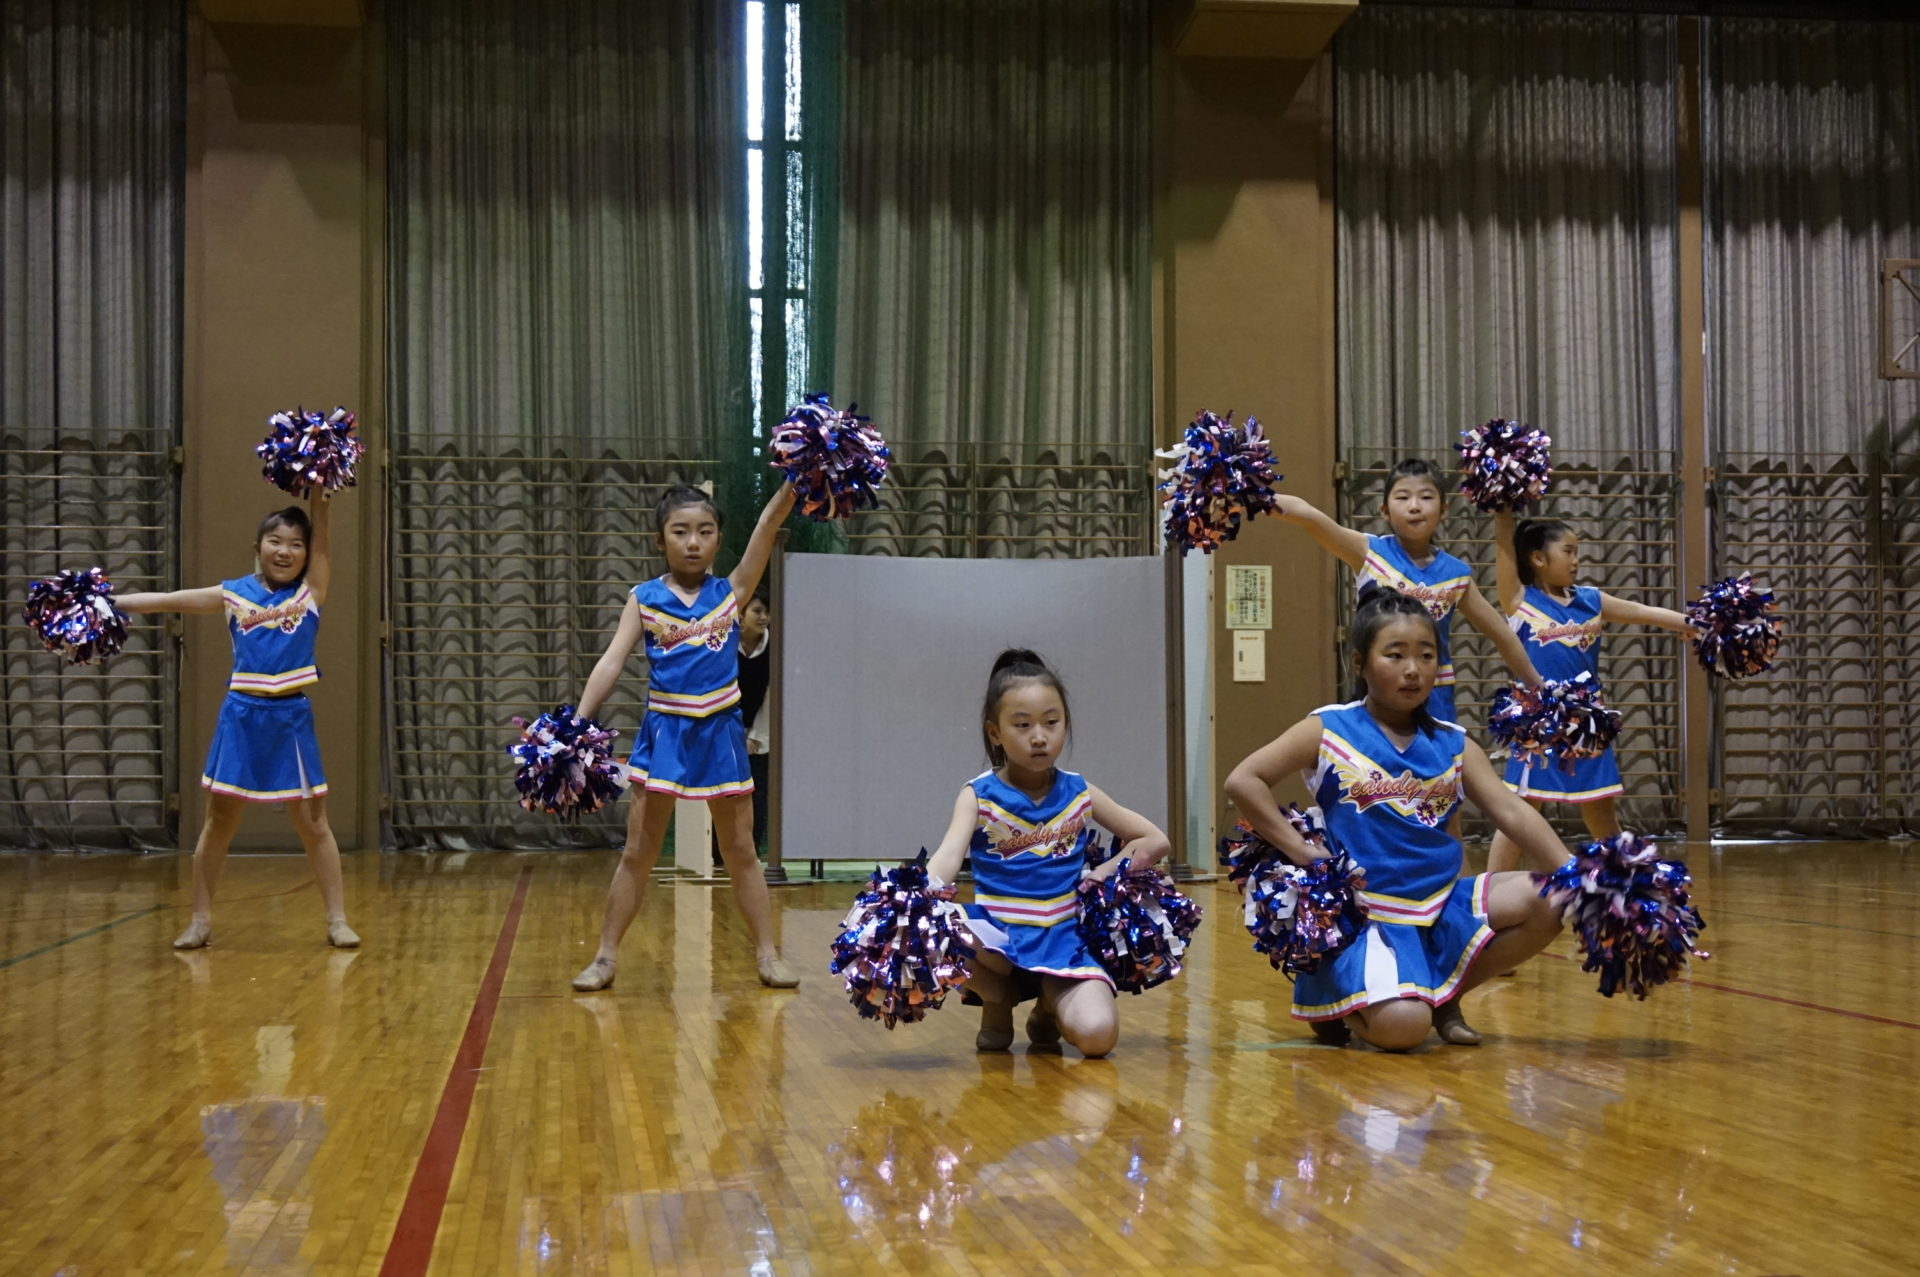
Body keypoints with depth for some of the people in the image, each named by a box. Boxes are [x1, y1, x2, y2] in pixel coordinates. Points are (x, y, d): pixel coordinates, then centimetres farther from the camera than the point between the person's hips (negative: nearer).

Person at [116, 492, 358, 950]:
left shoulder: (311, 590, 3)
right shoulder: (234, 594, 5)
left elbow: (323, 528, -5)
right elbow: (168, 600, 6)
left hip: (291, 718, -1)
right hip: (242, 717, 1)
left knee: (312, 822, 3)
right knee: (219, 820, 7)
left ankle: (337, 920, 9)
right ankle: (200, 920, 17)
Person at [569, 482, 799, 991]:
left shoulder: (731, 591, 2)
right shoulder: (644, 599, 0)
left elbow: (769, 523, -7)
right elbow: (611, 663, -5)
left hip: (721, 733, 1)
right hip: (663, 733, -1)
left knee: (740, 851, 9)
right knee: (638, 853, 5)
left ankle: (768, 955, 16)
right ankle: (605, 957, 13)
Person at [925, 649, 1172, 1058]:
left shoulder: (1078, 793, 6)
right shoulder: (979, 795, -1)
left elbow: (1157, 841, 13)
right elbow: (950, 854, -19)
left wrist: (1105, 874, -1)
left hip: (1063, 938, 1)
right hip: (997, 936, -1)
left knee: (1097, 1035, -26)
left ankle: (1048, 1010, 14)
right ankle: (998, 1002, 1)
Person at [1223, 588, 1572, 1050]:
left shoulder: (1455, 746, 9)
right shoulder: (1328, 732, -2)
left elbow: (1512, 812, -1)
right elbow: (1243, 781, -8)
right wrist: (1301, 851, -13)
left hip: (1443, 905, 5)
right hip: (1366, 912, -5)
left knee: (1551, 903, -16)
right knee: (1404, 1027, -28)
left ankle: (1444, 996, 3)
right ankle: (1331, 1007, 10)